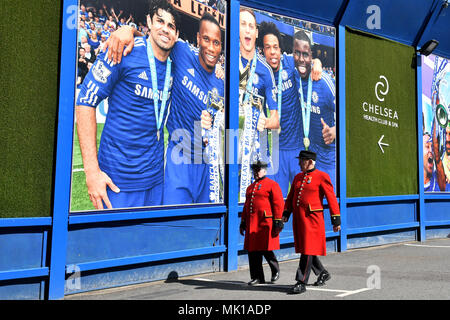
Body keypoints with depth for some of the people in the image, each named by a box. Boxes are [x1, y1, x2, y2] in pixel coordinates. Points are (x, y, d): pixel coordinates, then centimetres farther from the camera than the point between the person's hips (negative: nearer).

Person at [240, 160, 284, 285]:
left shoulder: (272, 185, -2)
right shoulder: (250, 187, 19)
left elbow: (278, 204, -8)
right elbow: (246, 206, 22)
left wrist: (277, 221, -13)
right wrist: (243, 222, 18)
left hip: (265, 223, -7)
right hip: (252, 225, 7)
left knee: (266, 250, -4)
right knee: (253, 251, 5)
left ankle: (275, 270, 22)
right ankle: (257, 277, 14)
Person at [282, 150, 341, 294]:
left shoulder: (322, 176, -6)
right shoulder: (298, 177, 14)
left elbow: (331, 199, -7)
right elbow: (291, 197, 19)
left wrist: (336, 220, -8)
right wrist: (286, 213, 7)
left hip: (312, 219, -7)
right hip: (298, 219, 7)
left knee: (308, 250, -7)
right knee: (303, 248, 14)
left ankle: (301, 282, -3)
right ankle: (323, 273, 32)